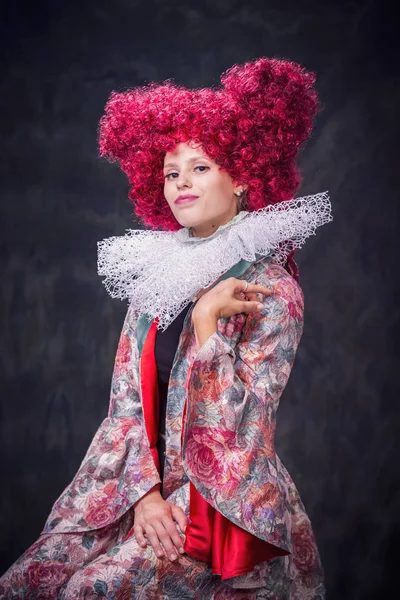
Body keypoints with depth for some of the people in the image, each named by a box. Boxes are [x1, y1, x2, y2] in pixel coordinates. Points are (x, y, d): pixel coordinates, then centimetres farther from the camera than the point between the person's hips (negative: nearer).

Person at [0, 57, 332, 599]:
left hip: (228, 500, -5)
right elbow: (126, 402, 5)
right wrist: (145, 493, -9)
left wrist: (205, 318, -19)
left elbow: (239, 424, -14)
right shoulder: (154, 277, 10)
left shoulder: (272, 290, -7)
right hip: (145, 487, 5)